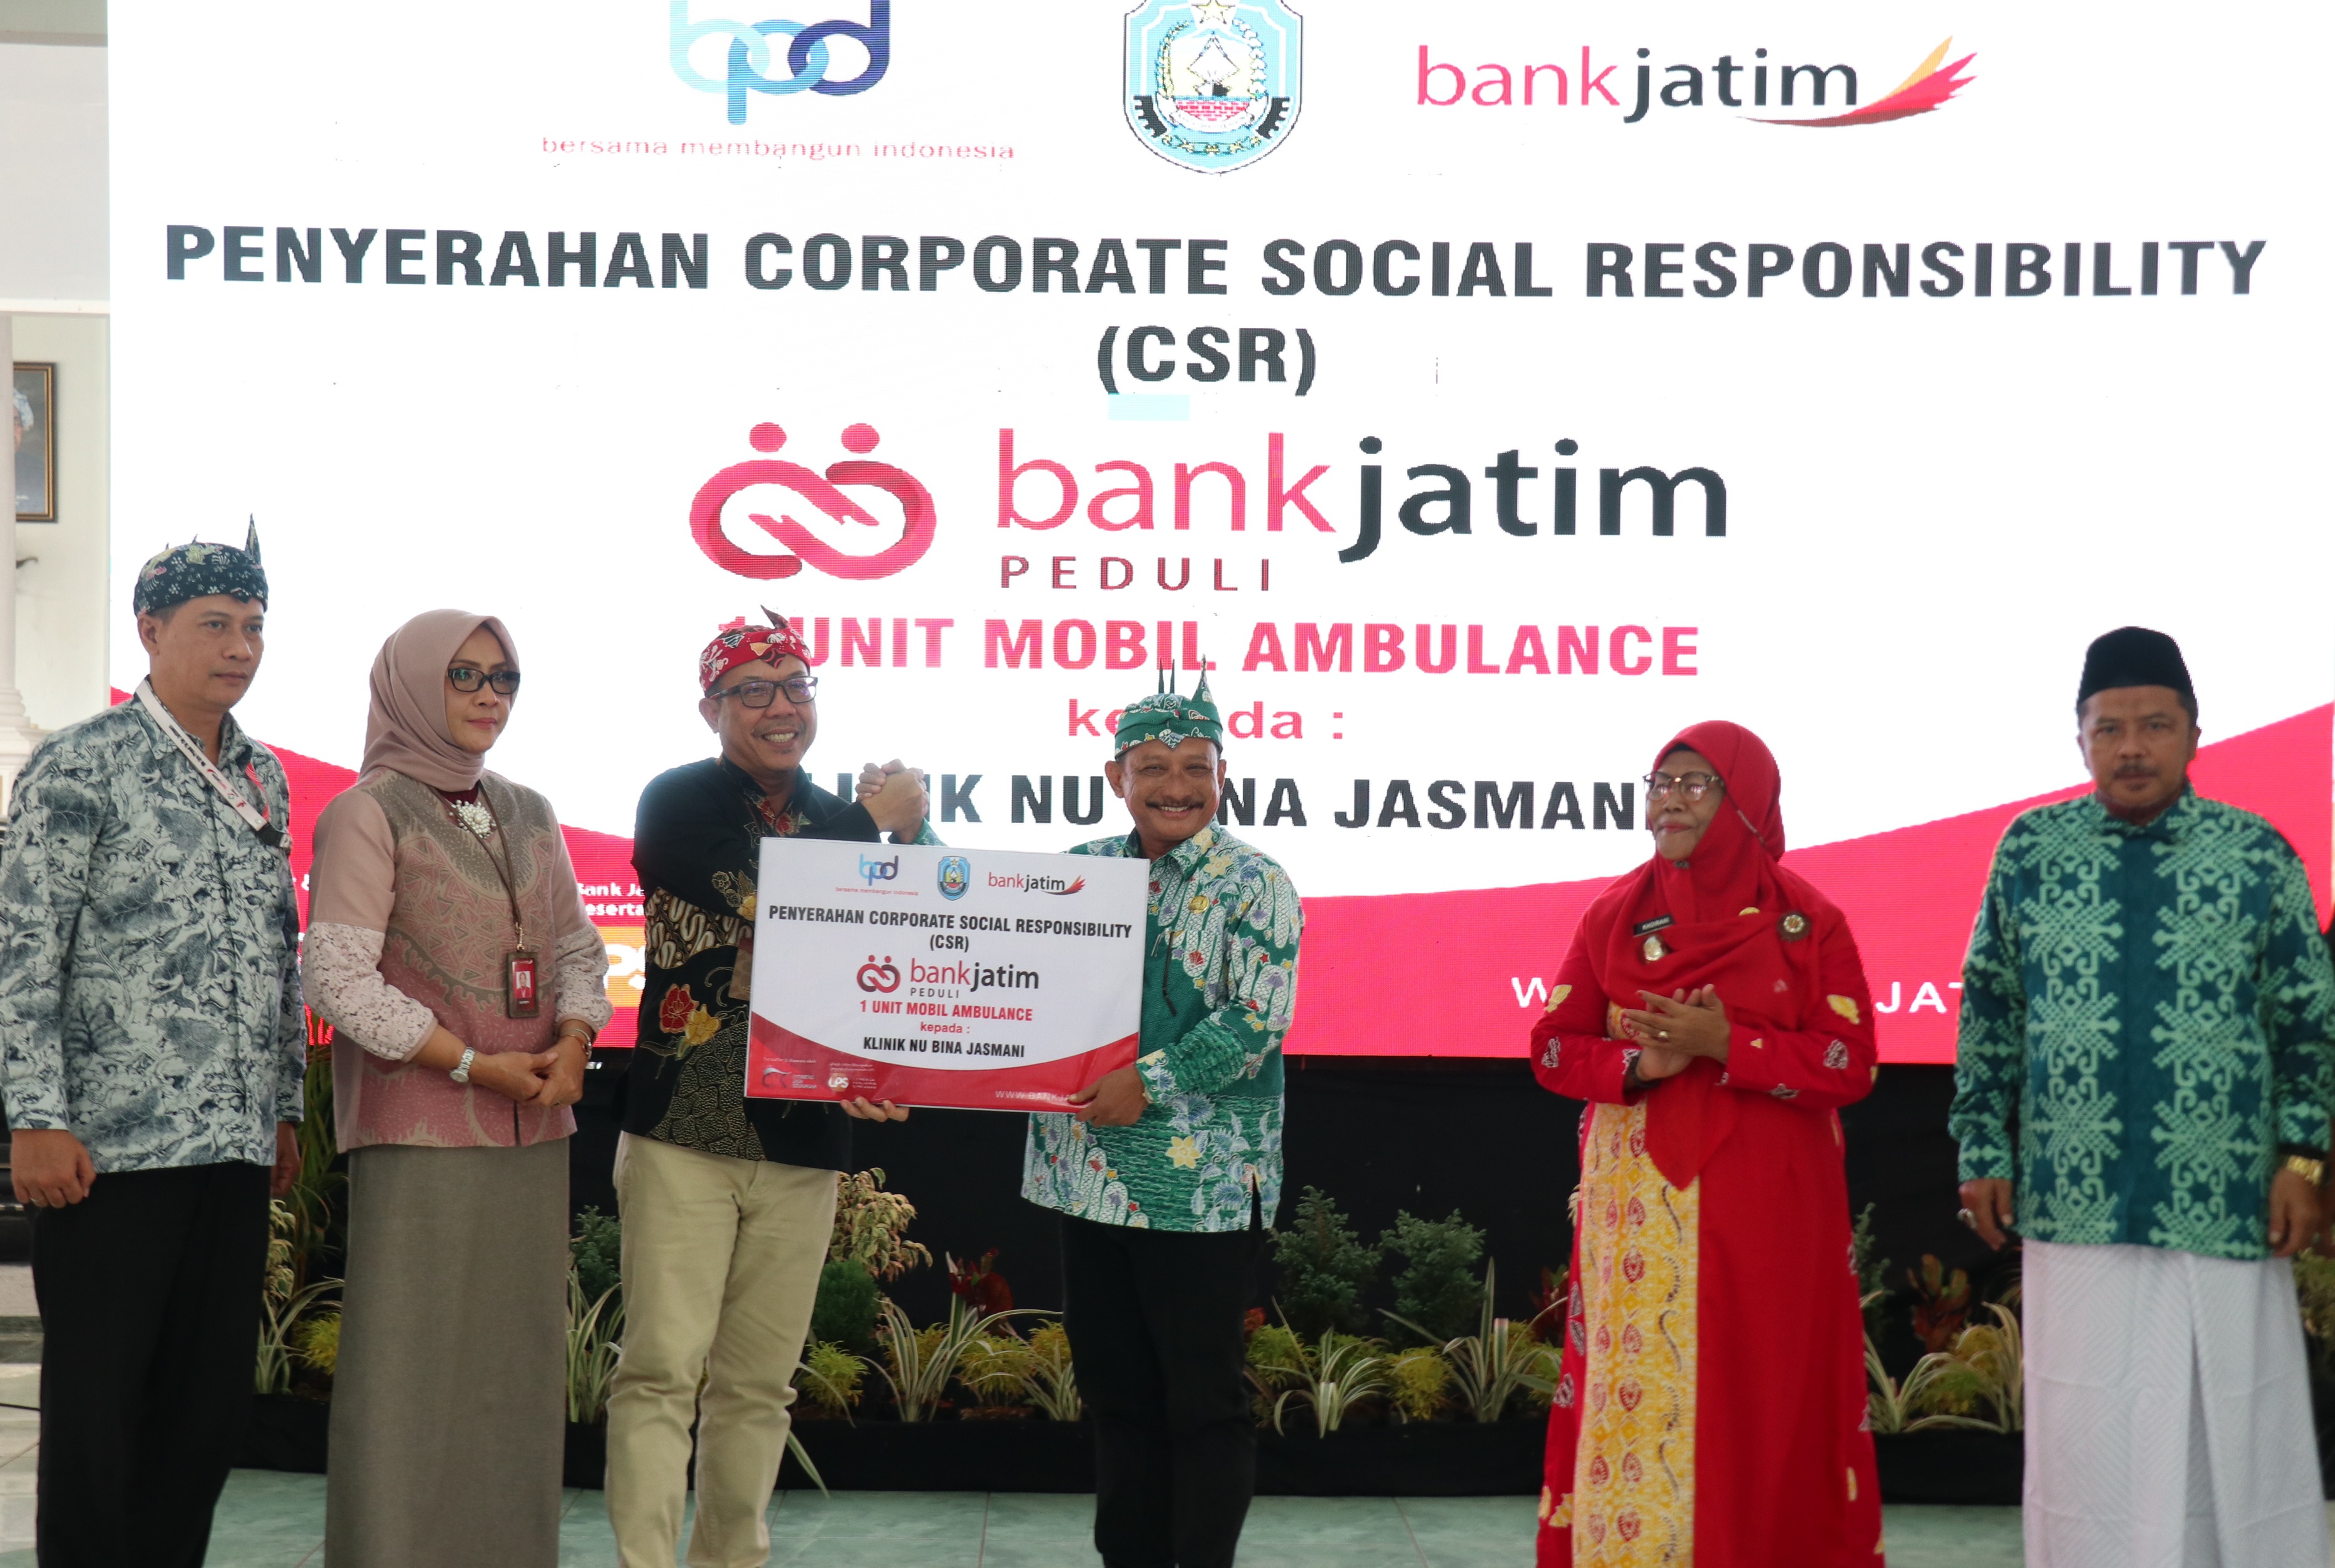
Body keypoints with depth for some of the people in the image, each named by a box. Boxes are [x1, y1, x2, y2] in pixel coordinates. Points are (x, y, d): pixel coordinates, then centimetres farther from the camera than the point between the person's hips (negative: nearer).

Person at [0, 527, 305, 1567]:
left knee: (212, 1404, 9)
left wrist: (286, 1107, 17)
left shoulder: (265, 779, 15)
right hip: (110, 1148, -6)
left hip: (236, 1148, 6)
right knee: (96, 1406, 1)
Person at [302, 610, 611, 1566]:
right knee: (411, 1364, -5)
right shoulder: (368, 815, -4)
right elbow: (338, 980, -10)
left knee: (520, 1357, 7)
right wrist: (474, 1066, -13)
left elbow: (577, 946, 18)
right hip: (421, 1133, -6)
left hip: (533, 1129, 6)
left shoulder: (530, 816, 15)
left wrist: (574, 1040, -3)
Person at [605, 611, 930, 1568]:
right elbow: (765, 903, -16)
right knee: (662, 1369, -8)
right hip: (685, 1131, -5)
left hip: (802, 1140, 5)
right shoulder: (679, 803, -2)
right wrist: (878, 825, -7)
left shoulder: (842, 822, 14)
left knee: (760, 1383, 10)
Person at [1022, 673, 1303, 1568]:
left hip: (1201, 1185, -5)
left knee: (1204, 1400, 2)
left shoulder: (1253, 885, -4)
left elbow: (1256, 1022, -13)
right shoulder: (1082, 872, 11)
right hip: (1090, 1174, 5)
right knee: (1116, 1391, 13)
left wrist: (1150, 1085, -21)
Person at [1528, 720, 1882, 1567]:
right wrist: (1637, 1062, -13)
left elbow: (1851, 1065, -6)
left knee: (1763, 1399, -2)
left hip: (1766, 1207, -2)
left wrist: (1727, 1045, -17)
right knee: (1637, 1387, 0)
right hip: (1639, 1202, 2)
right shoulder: (1614, 915, 8)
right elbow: (1554, 1048, 7)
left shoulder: (1807, 920, 1)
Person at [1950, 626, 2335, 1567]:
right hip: (2074, 1207, 1)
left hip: (2225, 1207, -1)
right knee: (2091, 1445, 7)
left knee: (2239, 1435, 4)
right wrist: (1983, 1153, 5)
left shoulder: (2259, 855, 0)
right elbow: (1988, 1014, 8)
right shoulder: (2031, 850, 3)